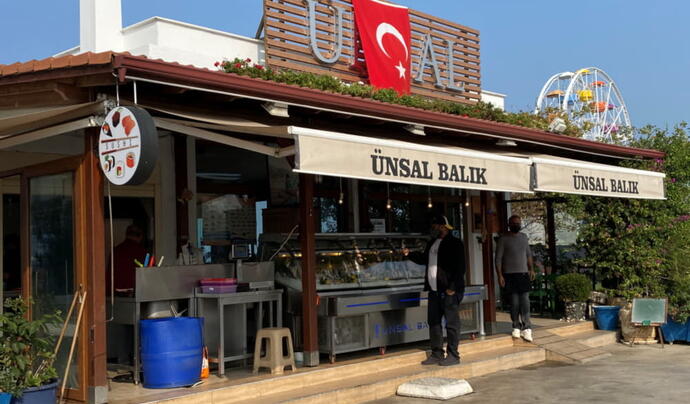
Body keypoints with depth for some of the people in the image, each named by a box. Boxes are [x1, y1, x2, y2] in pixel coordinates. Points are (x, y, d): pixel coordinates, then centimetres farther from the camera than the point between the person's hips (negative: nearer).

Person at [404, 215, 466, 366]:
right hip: (434, 290, 9)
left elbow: (460, 267, -14)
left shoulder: (454, 243, -9)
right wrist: (409, 254, 13)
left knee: (451, 322, -2)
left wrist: (453, 287, -18)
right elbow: (423, 259, 29)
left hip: (449, 291, -9)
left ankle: (453, 355, 5)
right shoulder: (432, 243, 16)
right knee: (433, 321, 11)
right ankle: (436, 354, 19)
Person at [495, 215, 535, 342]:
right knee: (514, 300, 0)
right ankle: (516, 327, 11)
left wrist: (531, 269, 10)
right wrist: (500, 275, -11)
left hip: (524, 273, 3)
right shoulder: (503, 239, -2)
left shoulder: (524, 237, 13)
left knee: (525, 299, -4)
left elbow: (528, 254, 20)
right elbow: (498, 259, -4)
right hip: (510, 274, -3)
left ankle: (526, 327, -4)